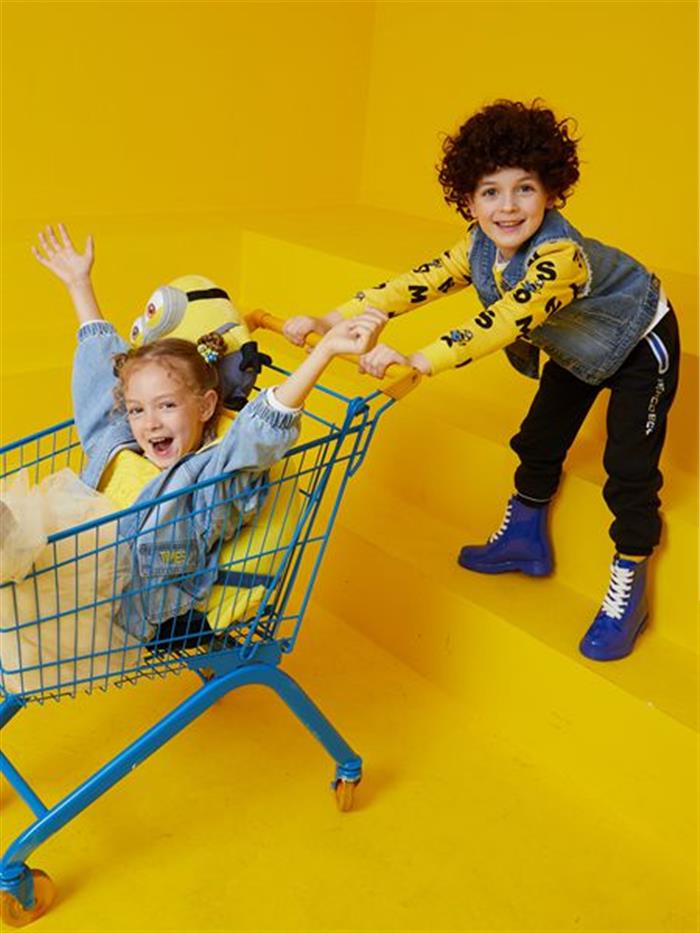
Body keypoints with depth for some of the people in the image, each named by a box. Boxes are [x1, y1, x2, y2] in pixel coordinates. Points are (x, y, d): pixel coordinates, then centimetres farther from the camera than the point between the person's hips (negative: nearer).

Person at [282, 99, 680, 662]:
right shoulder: (477, 249, -18)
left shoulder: (561, 255, -41)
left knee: (630, 466, -7)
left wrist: (417, 363, -63)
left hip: (640, 341, -7)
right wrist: (327, 323, -34)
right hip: (577, 349, 7)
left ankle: (629, 585, 7)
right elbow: (414, 285, -24)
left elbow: (504, 320, -53)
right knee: (540, 440, 13)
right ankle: (524, 536, 33)